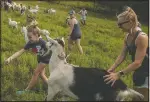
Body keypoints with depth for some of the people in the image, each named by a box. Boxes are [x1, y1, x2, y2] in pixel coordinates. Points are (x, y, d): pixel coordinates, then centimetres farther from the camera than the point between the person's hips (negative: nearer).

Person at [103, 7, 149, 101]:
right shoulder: (127, 37, 0)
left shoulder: (141, 37, -27)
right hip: (138, 73, 9)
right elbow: (122, 56, 2)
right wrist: (111, 69, -8)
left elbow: (137, 62, -30)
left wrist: (119, 74, -33)